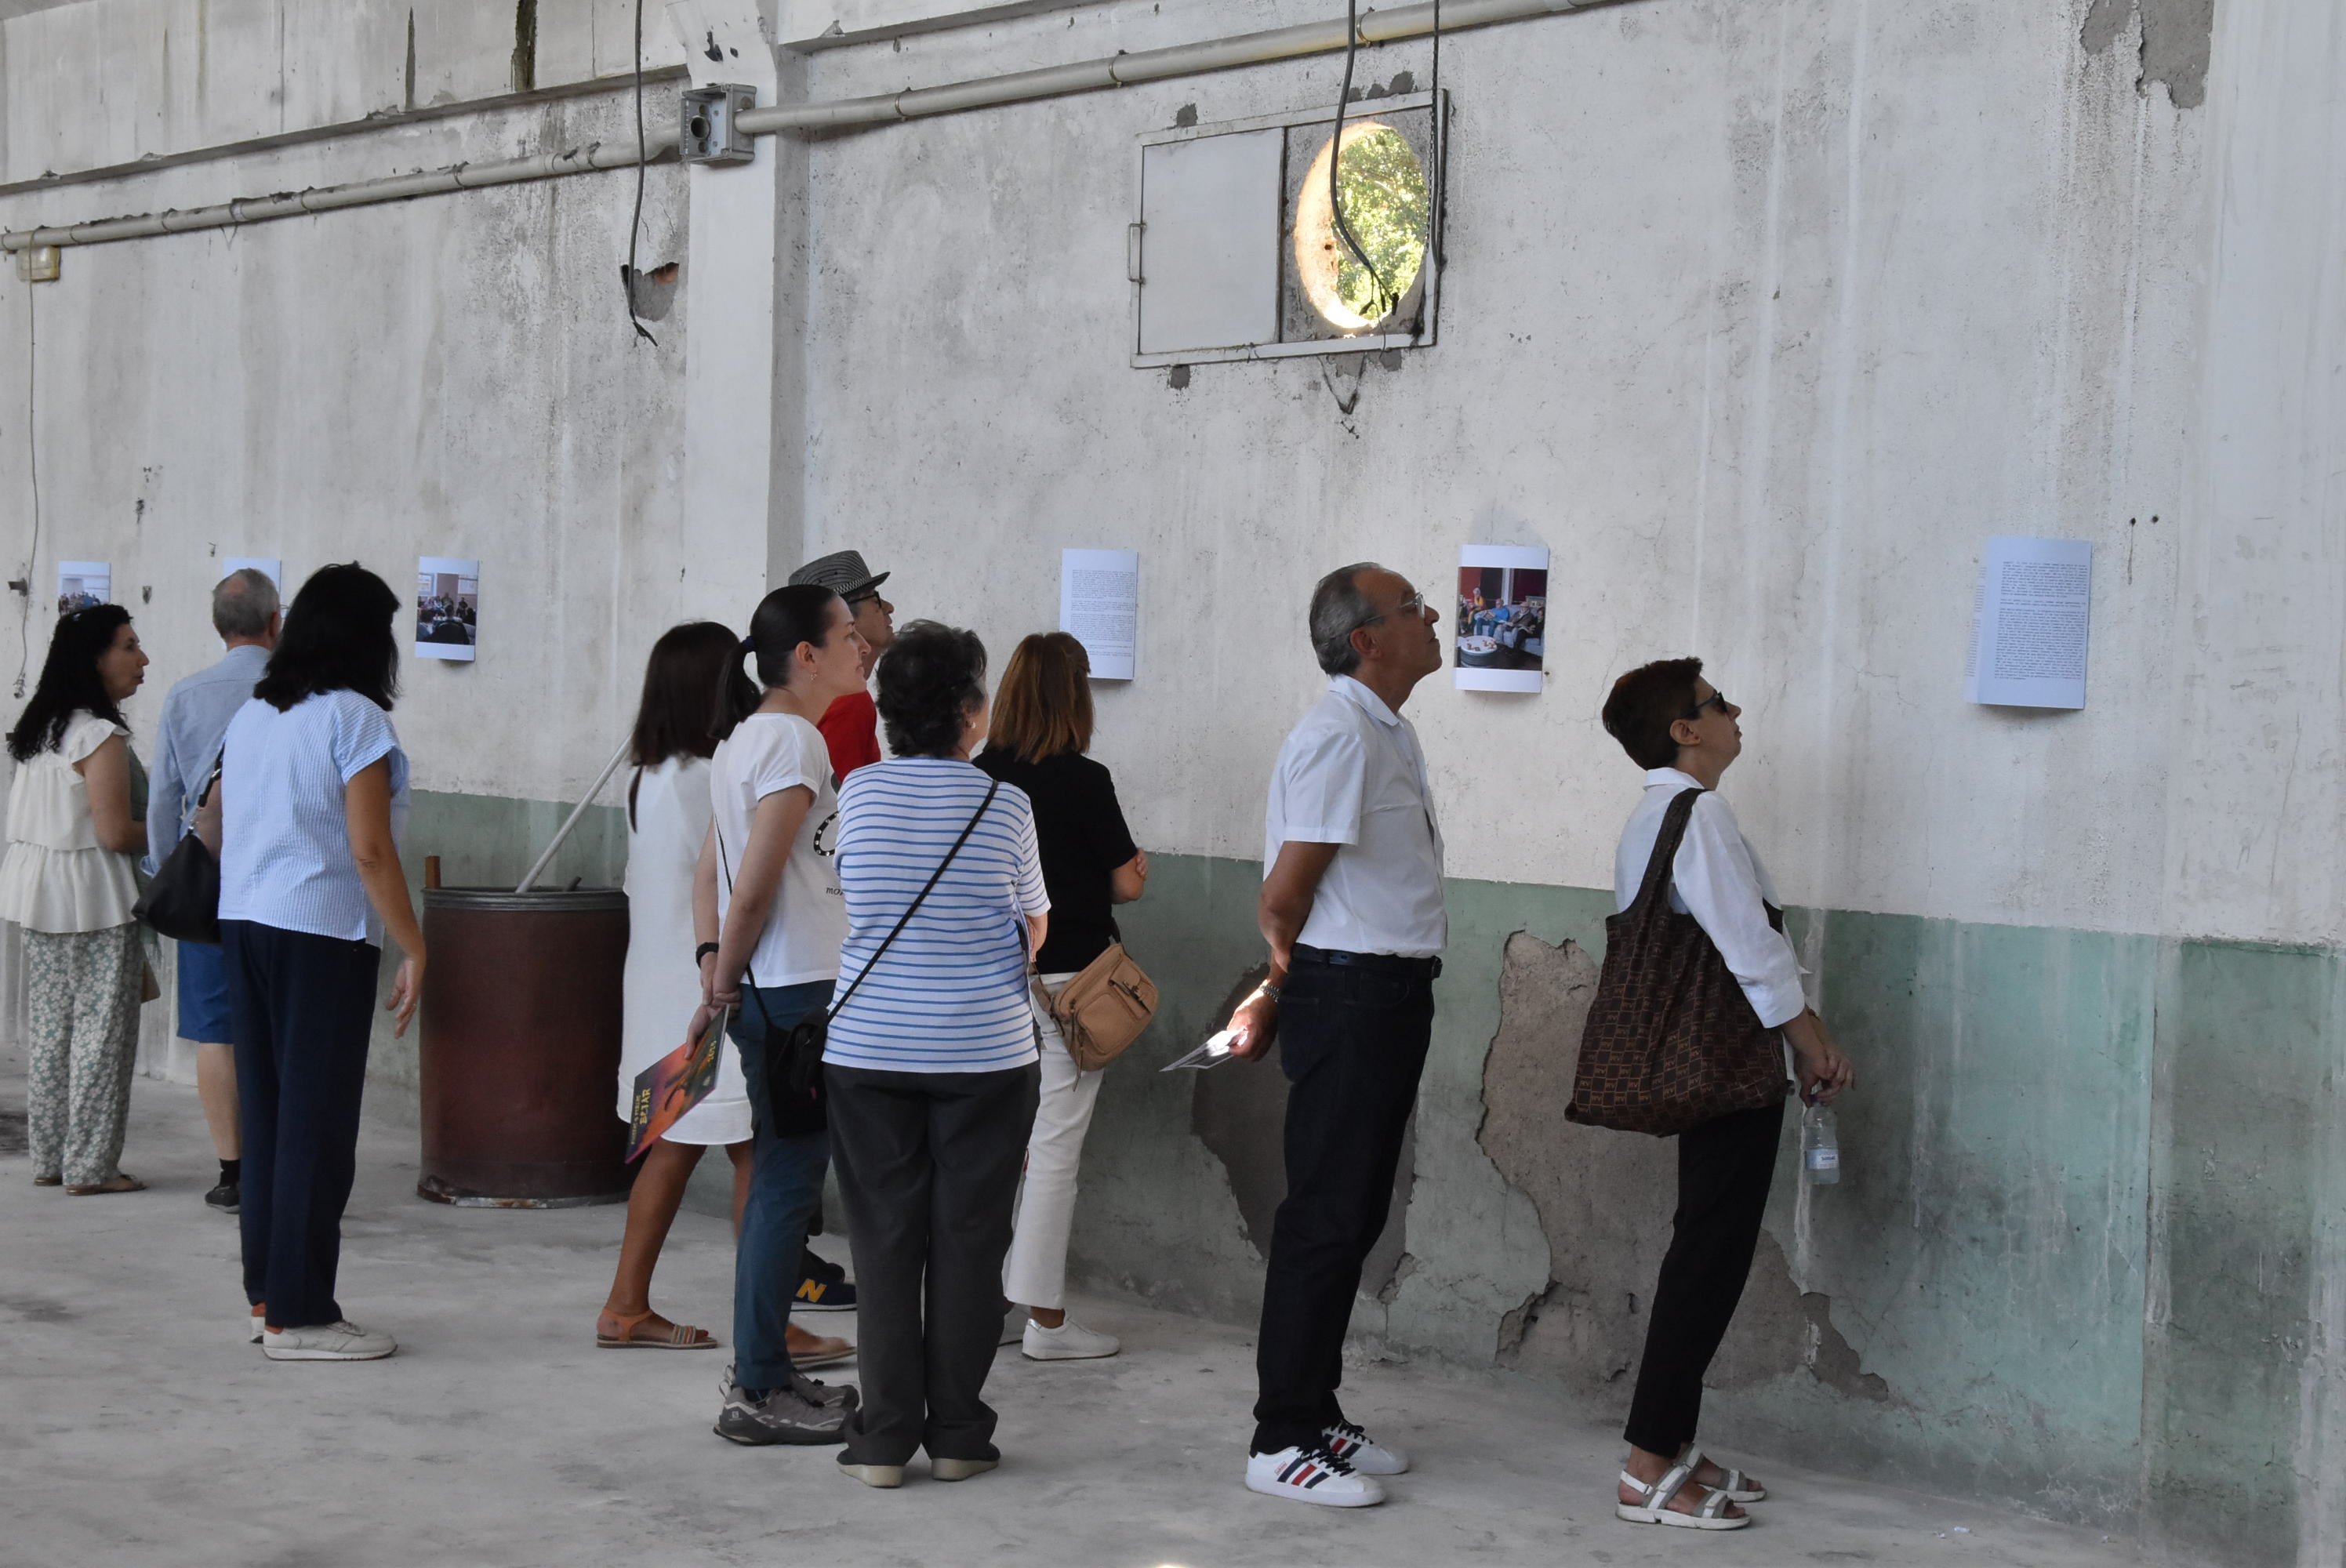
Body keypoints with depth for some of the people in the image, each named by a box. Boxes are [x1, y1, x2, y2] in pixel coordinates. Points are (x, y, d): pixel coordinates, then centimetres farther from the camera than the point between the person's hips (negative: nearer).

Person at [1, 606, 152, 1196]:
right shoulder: (101, 737, -18)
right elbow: (116, 834, -21)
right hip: (92, 899, -9)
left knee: (50, 1027, 13)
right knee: (100, 1030, -1)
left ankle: (49, 1158, 20)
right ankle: (90, 1166, 3)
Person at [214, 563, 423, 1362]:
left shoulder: (251, 715, 12)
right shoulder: (355, 718, -11)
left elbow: (213, 813, 27)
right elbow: (370, 852, -16)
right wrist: (414, 950, -11)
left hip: (242, 925, 8)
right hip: (322, 935, -8)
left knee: (266, 1112, 13)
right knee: (317, 1124, -2)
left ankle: (266, 1294, 20)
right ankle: (299, 1314, 1)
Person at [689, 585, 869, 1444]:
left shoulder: (743, 736, 16)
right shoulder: (796, 739, -14)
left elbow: (710, 871, 18)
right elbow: (755, 886, -17)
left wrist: (716, 975, 10)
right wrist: (723, 988, -6)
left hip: (765, 990, 10)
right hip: (799, 989, -10)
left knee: (781, 1180, 15)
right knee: (788, 1185, -5)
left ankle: (767, 1372, 22)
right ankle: (756, 1393, 0)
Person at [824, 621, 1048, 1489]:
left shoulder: (858, 793, -1)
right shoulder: (1005, 806, -7)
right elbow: (1033, 928, 5)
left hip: (868, 1050, 2)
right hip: (985, 1053, -2)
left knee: (884, 1239, 7)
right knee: (968, 1240, 7)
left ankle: (885, 1436, 7)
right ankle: (957, 1433, 12)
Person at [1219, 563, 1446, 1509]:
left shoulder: (1390, 735, 16)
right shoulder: (1339, 735, -16)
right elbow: (1283, 899, -15)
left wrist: (1282, 991, 13)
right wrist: (1286, 987, 1)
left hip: (1393, 997, 10)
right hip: (1347, 996, -10)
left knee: (1354, 1216, 14)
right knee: (1326, 1218, -5)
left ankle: (1317, 1418, 24)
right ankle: (1281, 1443, 2)